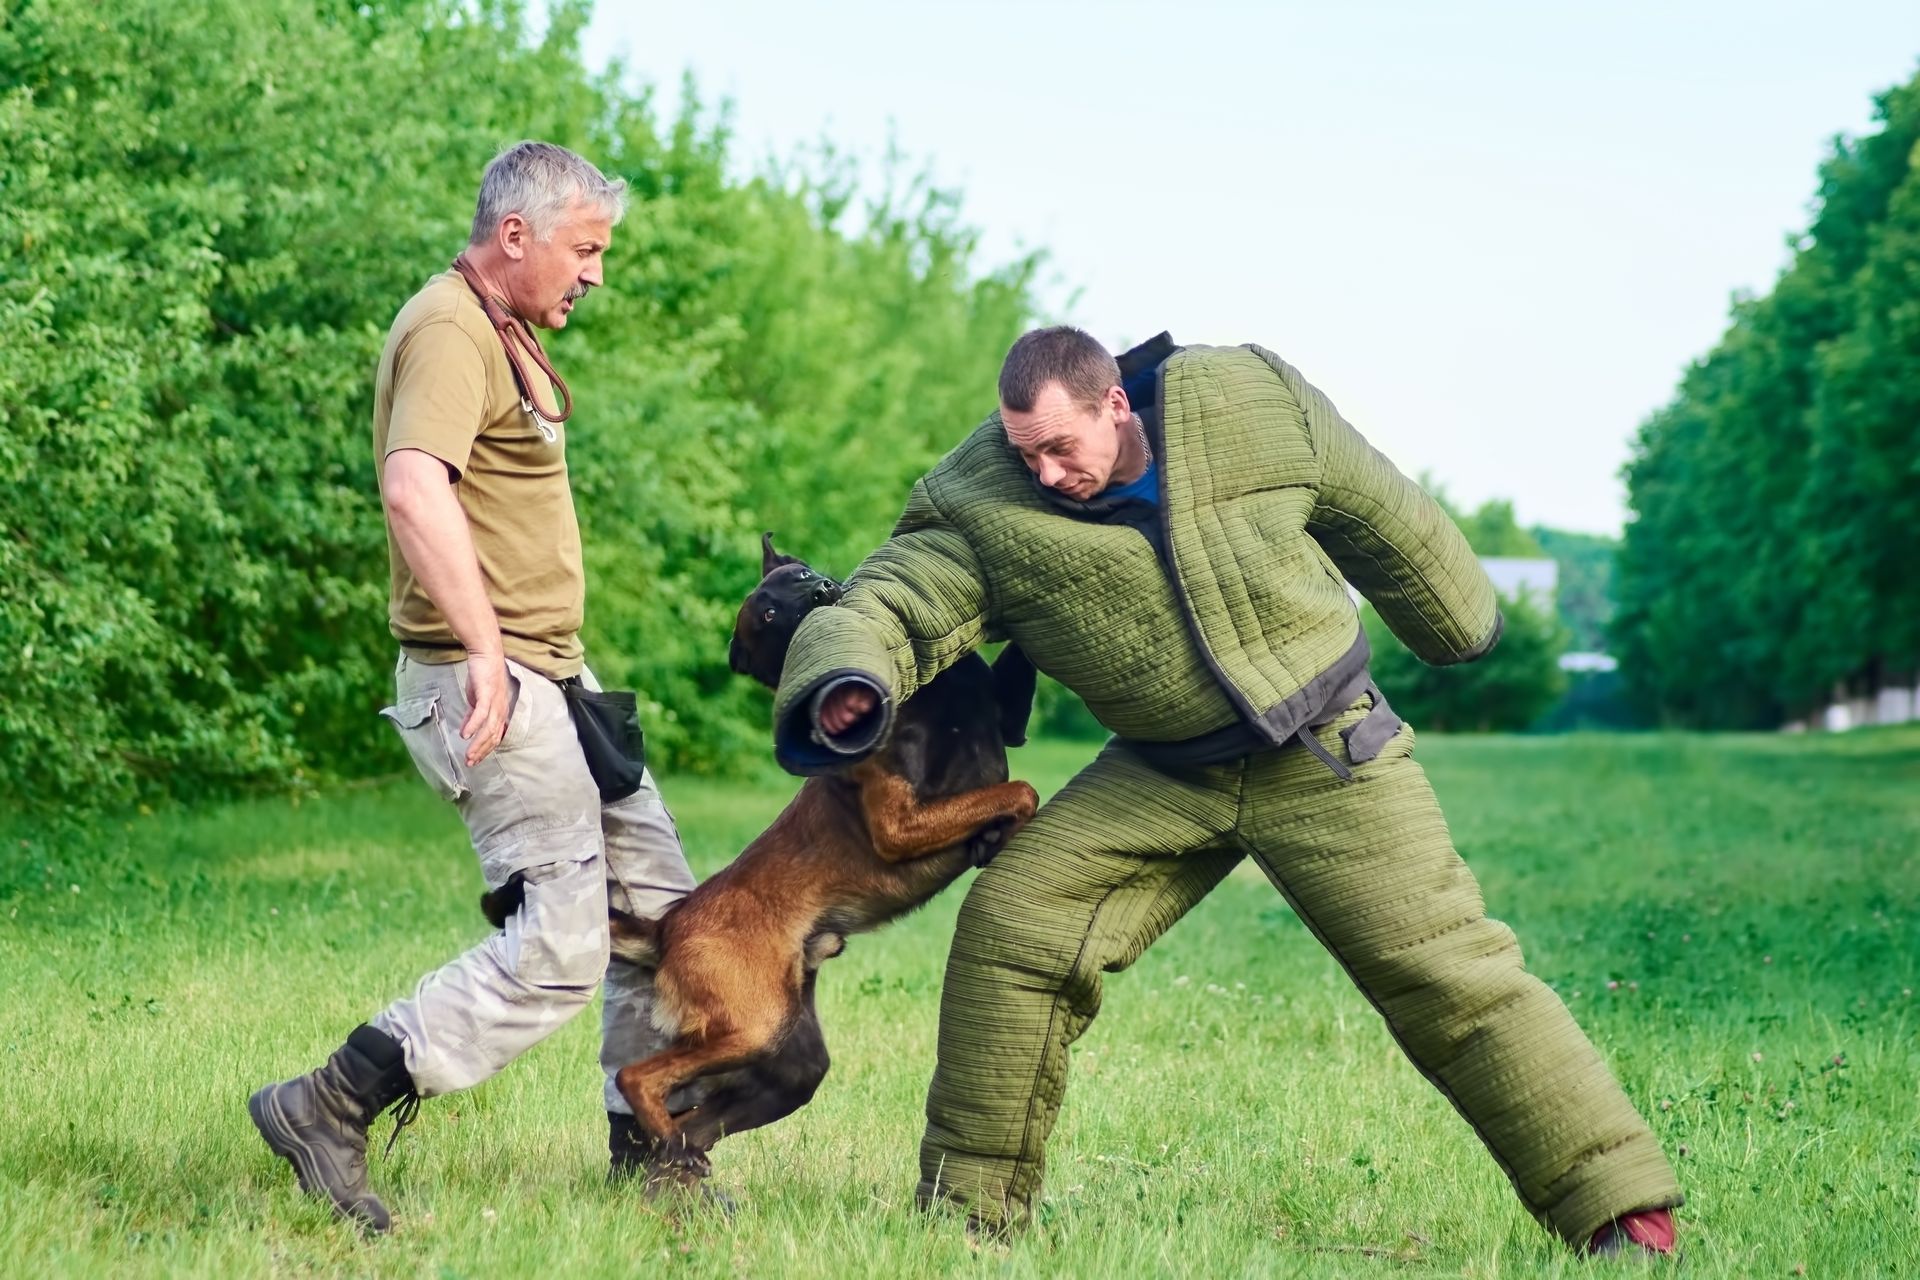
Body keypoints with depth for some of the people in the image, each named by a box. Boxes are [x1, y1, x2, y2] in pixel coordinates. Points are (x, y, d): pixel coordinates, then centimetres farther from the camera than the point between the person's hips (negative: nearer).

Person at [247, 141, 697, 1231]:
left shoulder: (507, 332, 18)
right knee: (562, 946, -13)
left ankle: (647, 1151, 24)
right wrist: (482, 647, -37)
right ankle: (329, 1110, -7)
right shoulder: (448, 332, -15)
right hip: (491, 682, -10)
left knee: (662, 905, 13)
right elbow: (415, 488, -32)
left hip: (555, 670, 10)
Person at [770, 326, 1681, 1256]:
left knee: (1448, 970, -7)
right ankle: (967, 1205, 4)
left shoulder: (1257, 404, -13)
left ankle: (1620, 1211, 0)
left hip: (1329, 760, -2)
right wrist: (844, 682, -45)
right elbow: (888, 604, -21)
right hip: (1161, 777, 2)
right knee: (1008, 925, -11)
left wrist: (1456, 617, 17)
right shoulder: (983, 512, -14)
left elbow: (1379, 518, 2)